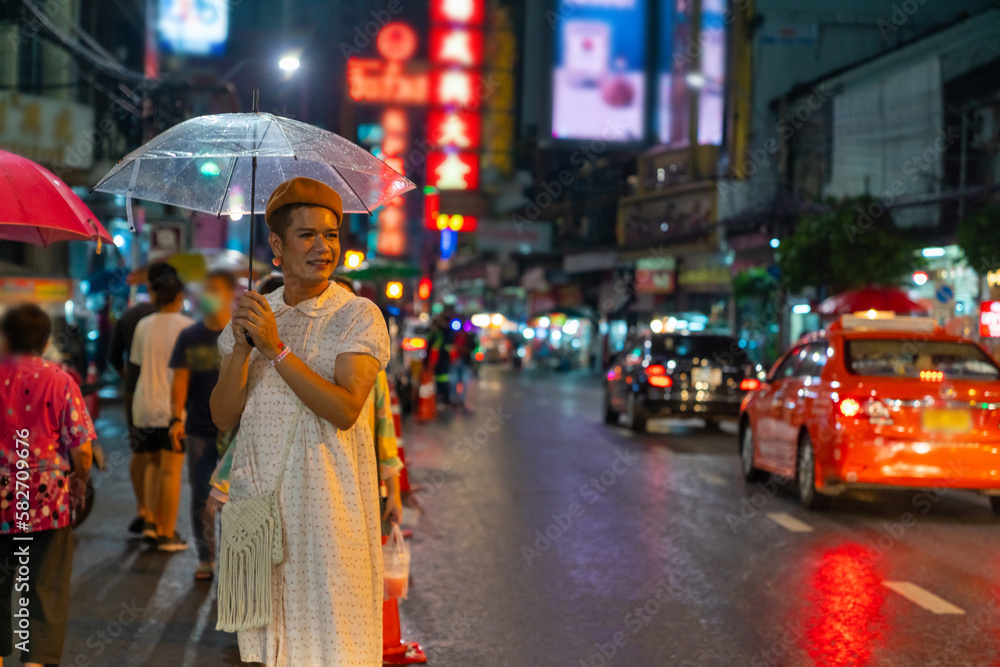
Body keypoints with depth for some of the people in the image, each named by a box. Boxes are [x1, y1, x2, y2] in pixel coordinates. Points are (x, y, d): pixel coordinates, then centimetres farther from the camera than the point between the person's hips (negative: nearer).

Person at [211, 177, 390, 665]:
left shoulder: (358, 317, -3)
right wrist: (242, 348, -12)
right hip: (257, 491, 4)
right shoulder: (251, 313, 10)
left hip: (325, 495, -4)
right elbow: (223, 417, 4)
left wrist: (276, 348, -19)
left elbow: (344, 411, -17)